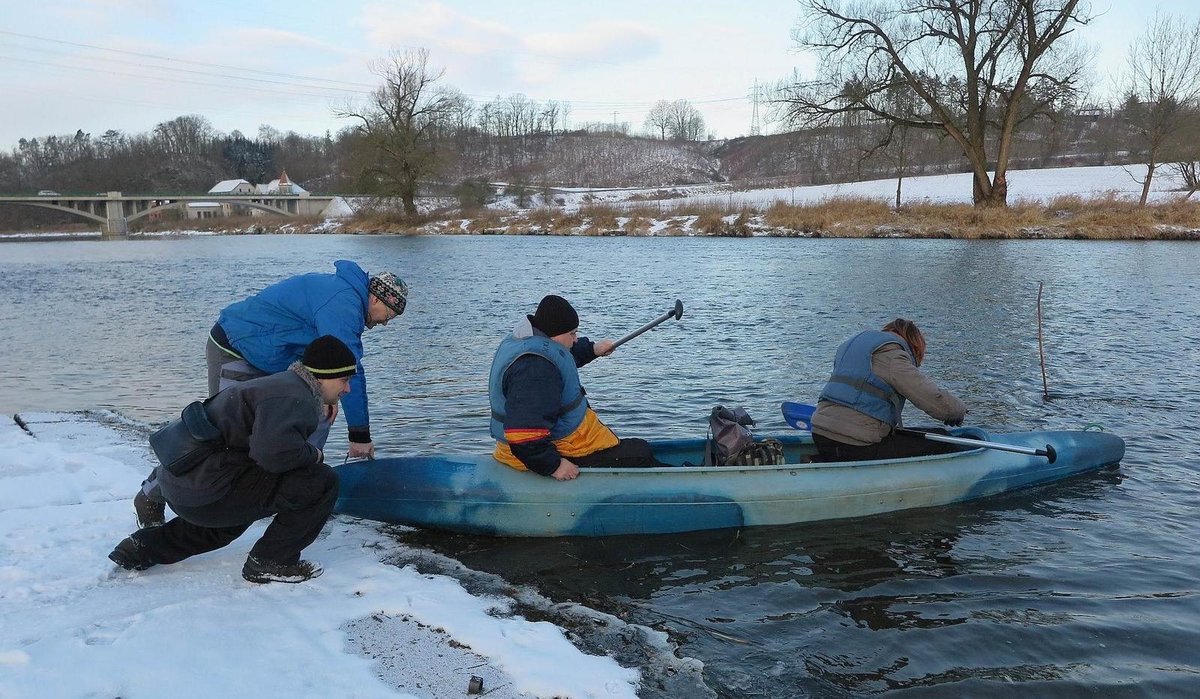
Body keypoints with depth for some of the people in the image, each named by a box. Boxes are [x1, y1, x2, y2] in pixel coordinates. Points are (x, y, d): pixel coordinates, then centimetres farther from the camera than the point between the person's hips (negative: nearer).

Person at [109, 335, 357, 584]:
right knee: (322, 483, -15)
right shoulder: (292, 398, -17)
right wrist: (312, 454, -15)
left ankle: (143, 546, 36)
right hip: (208, 493, -11)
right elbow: (273, 450, -35)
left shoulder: (283, 384, 16)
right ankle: (270, 562, -2)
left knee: (228, 525, 44)